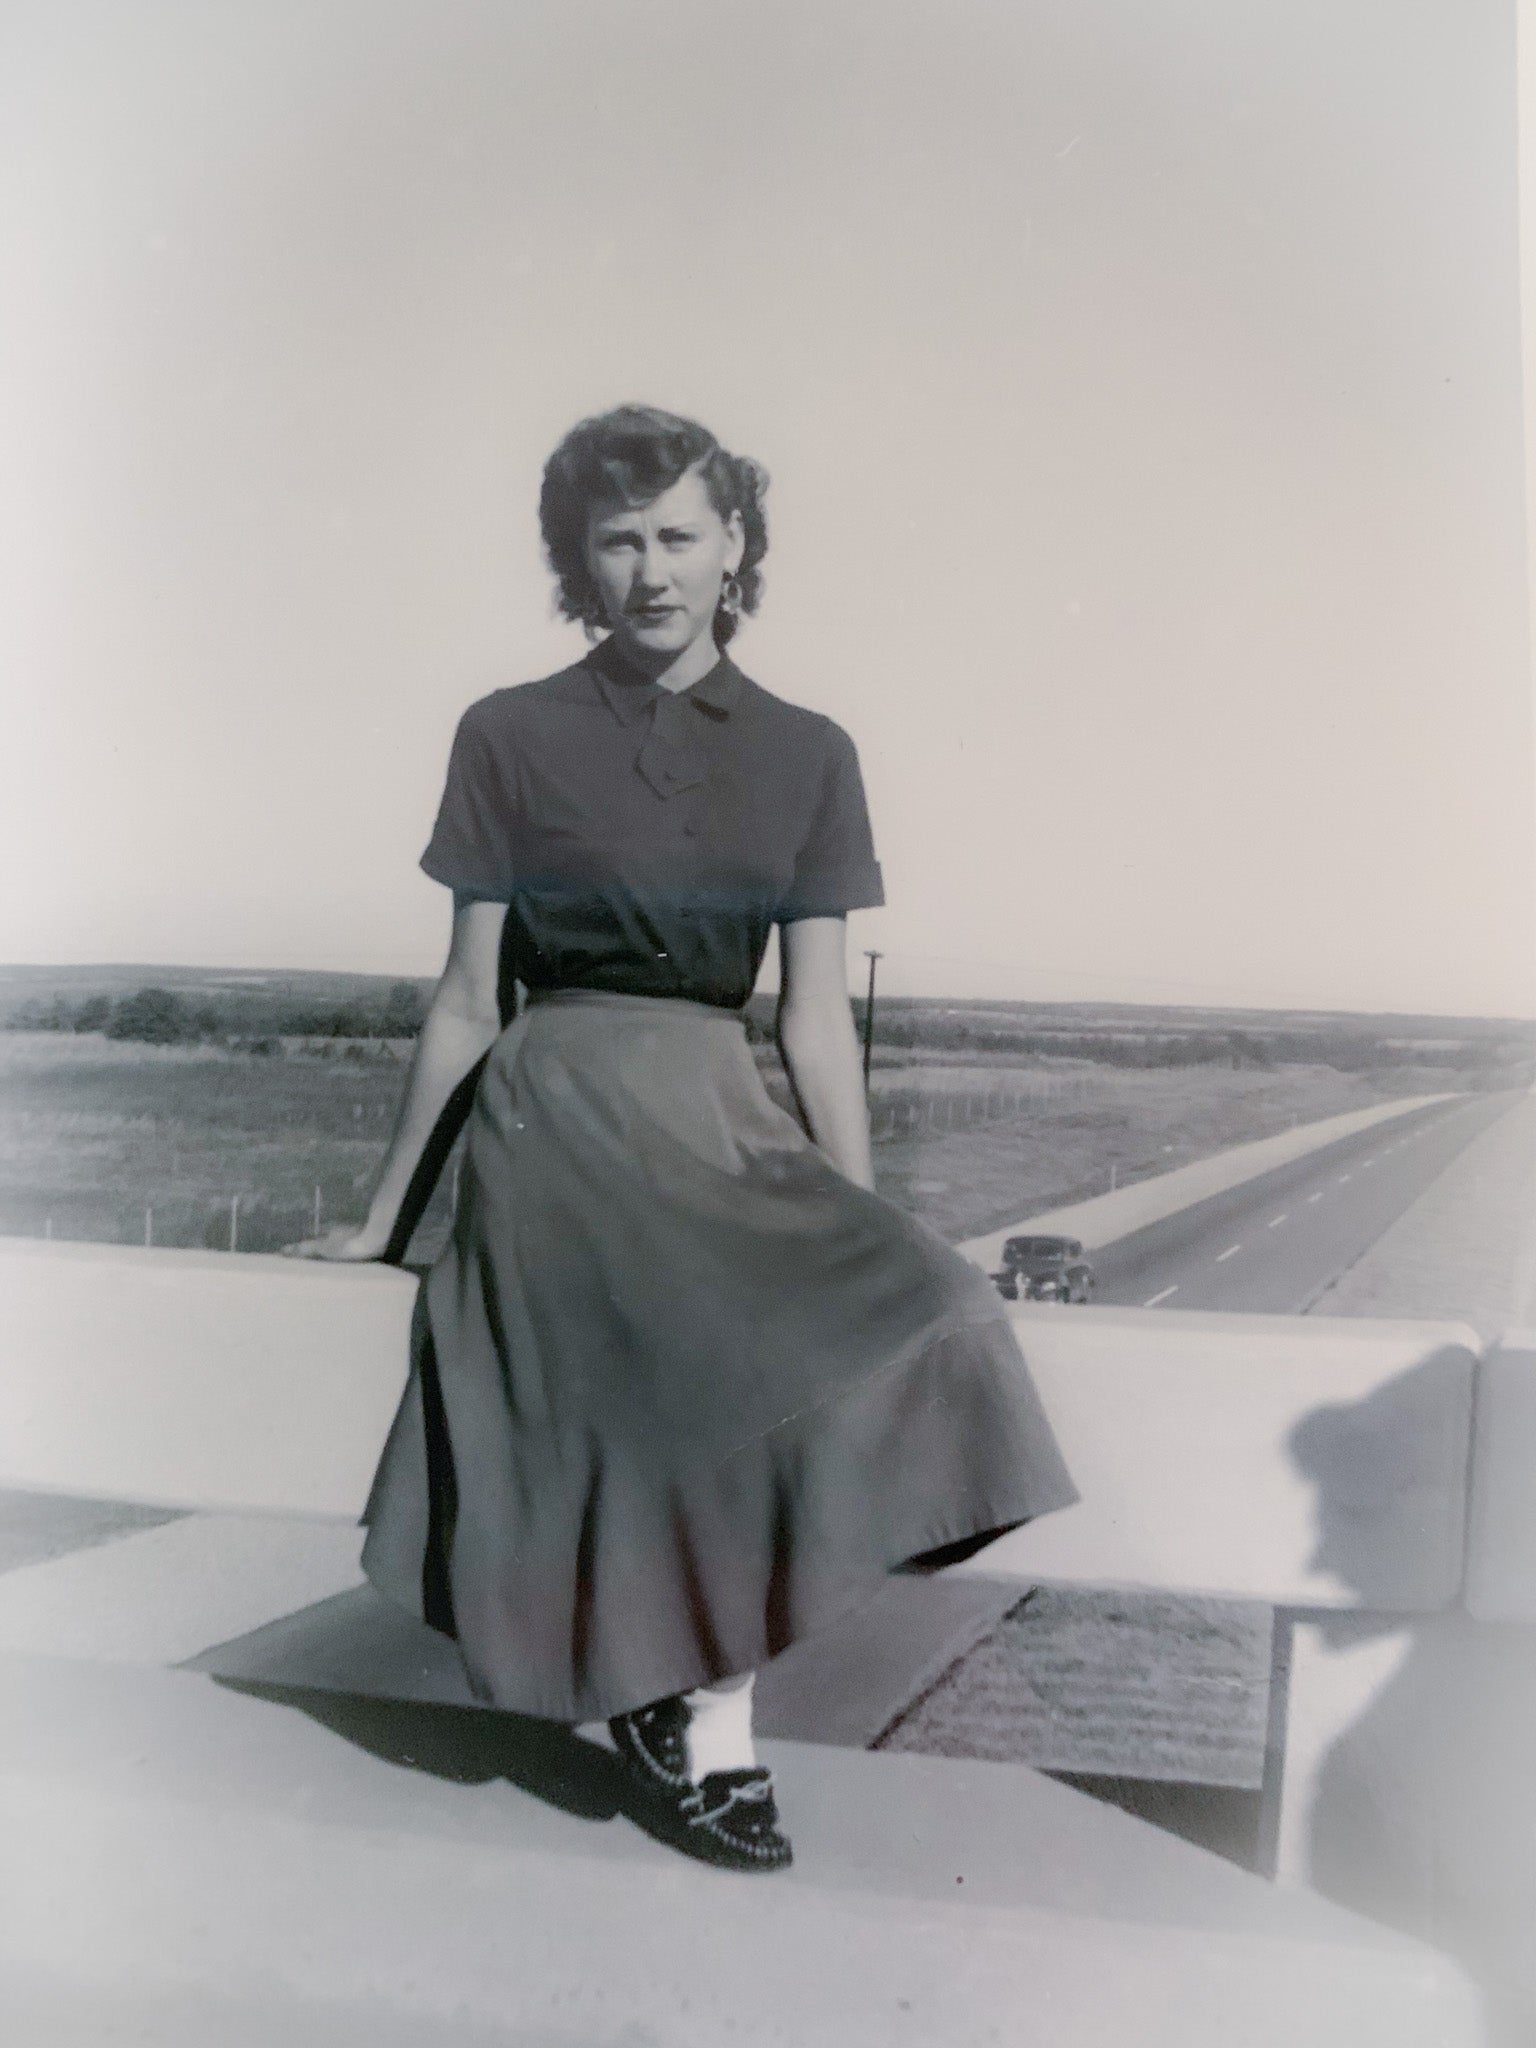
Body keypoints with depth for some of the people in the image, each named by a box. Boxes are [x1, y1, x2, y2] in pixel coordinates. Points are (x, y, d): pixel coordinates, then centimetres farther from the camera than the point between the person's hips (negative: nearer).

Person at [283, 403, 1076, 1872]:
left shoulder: (804, 756, 9)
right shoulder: (511, 738, 4)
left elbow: (817, 1019, 6)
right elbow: (467, 1002, 7)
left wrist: (866, 1236, 0)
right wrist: (379, 1217, 10)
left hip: (720, 1116, 3)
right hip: (563, 1110, -3)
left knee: (907, 1316, -23)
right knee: (735, 1357, -27)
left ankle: (680, 1688, -8)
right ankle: (714, 1723, -5)